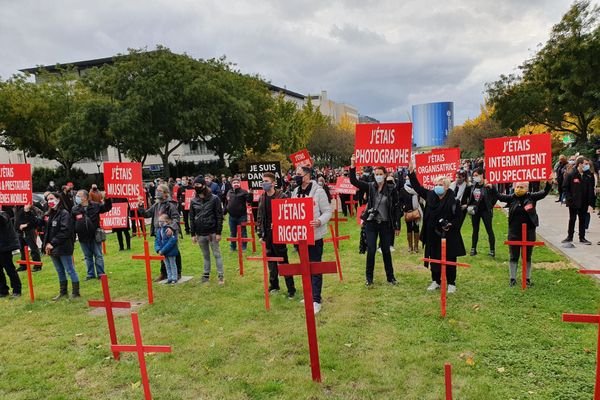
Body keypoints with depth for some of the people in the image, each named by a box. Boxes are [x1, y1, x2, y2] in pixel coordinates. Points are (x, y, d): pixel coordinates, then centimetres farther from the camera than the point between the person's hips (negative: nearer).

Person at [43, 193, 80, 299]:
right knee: (60, 271, 16)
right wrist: (47, 244, 3)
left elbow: (65, 231, -18)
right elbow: (47, 231, 17)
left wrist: (53, 243, -18)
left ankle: (76, 292, 8)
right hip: (53, 249, 8)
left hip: (64, 248, -8)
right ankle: (63, 292, 27)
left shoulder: (64, 214, -11)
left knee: (70, 270, 0)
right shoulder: (50, 214, 13)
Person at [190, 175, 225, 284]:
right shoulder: (193, 201, 5)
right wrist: (193, 234, 6)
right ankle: (206, 274, 25)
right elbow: (192, 218, 9)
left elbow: (219, 216, -6)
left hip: (212, 232, -3)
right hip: (200, 233, 4)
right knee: (206, 255, 14)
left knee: (217, 254, 3)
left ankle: (221, 275, 11)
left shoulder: (214, 199, -6)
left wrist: (218, 232, -10)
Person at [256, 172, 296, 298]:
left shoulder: (281, 196, -9)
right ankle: (274, 286, 28)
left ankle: (291, 289, 11)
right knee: (271, 261, 13)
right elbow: (259, 217, 12)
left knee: (283, 261, 1)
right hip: (267, 234, 5)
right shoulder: (262, 198, 8)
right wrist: (260, 234, 9)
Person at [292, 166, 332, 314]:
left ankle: (316, 300, 7)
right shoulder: (295, 192, 8)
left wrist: (319, 221, -28)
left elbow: (327, 211, -11)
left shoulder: (318, 191, -11)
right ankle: (311, 295, 30)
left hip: (314, 235, -6)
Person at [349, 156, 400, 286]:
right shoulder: (369, 186, -1)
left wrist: (397, 226, -2)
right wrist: (352, 166, -22)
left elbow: (396, 208, -1)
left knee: (386, 251, 9)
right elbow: (354, 181, -10)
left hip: (386, 224, 0)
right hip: (371, 223, 0)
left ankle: (390, 277, 24)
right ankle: (369, 278, 14)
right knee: (371, 250, 1)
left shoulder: (391, 189, -4)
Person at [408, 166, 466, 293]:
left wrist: (450, 225, -23)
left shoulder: (453, 201, -11)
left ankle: (451, 283, 21)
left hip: (448, 236, -4)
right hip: (433, 235, 4)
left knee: (449, 260, 7)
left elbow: (458, 218, -7)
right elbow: (418, 187, 8)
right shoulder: (430, 195, 2)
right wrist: (411, 173, 1)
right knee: (434, 258, 13)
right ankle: (436, 281, 28)